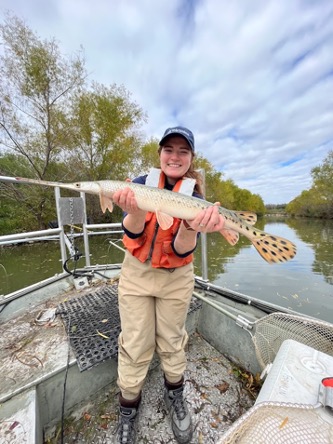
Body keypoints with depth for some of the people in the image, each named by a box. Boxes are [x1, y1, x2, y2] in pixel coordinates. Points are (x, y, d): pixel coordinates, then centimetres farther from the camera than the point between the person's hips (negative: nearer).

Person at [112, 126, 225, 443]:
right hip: (136, 274, 1)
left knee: (172, 342, 16)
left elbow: (182, 250, -17)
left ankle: (175, 396, 46)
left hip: (176, 278, 0)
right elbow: (132, 232, -15)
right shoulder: (141, 183, -4)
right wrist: (135, 211, -36)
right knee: (135, 346, 8)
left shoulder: (194, 197, -7)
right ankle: (128, 409, 38)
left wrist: (190, 230, -38)